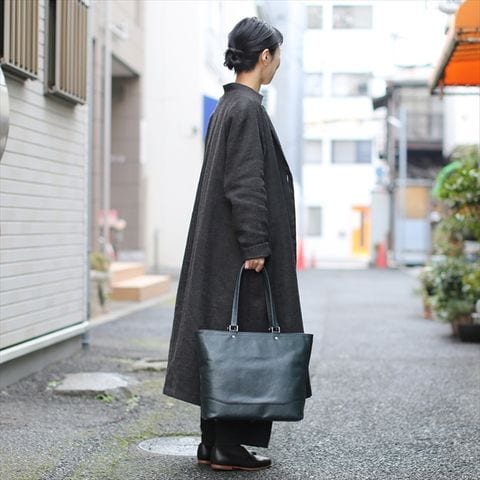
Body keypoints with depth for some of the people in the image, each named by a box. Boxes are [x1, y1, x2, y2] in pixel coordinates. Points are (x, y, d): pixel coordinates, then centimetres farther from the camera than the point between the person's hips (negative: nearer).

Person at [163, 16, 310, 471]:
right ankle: (229, 444, 1)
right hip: (240, 248, -10)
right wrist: (256, 246, -20)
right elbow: (245, 183, -20)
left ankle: (212, 441, 16)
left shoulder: (225, 106, 16)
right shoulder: (248, 108, -14)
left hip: (218, 246, 10)